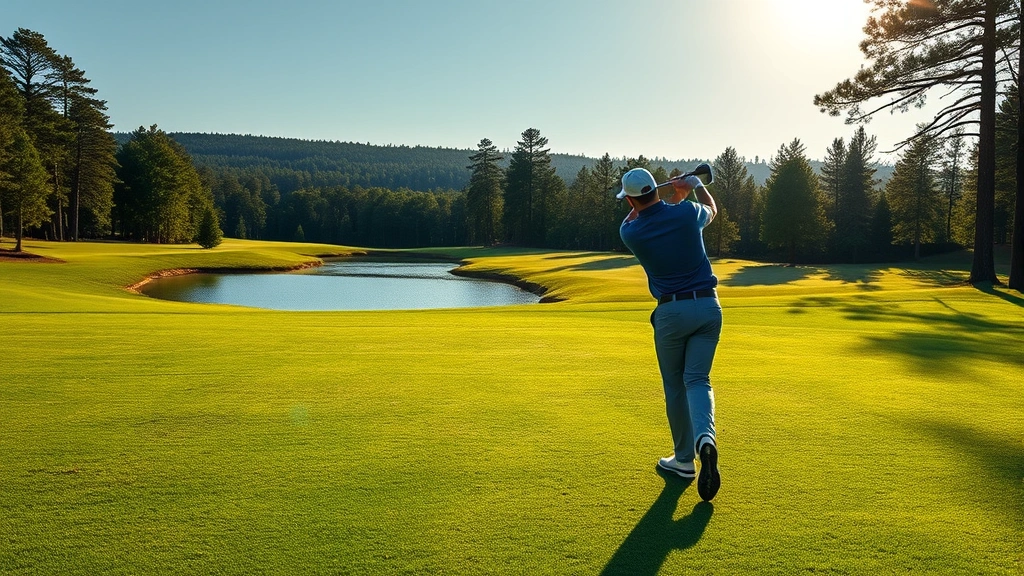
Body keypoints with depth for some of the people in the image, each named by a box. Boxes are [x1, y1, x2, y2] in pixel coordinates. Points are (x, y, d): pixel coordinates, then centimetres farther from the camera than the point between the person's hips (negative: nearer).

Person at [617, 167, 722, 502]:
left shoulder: (630, 233, -7)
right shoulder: (688, 213, -4)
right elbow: (712, 210, 21)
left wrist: (675, 197, 18)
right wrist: (697, 186, 37)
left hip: (671, 311, -2)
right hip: (708, 306, 2)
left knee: (675, 385, 12)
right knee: (697, 379, 2)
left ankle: (684, 458, 18)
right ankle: (705, 436, -25)